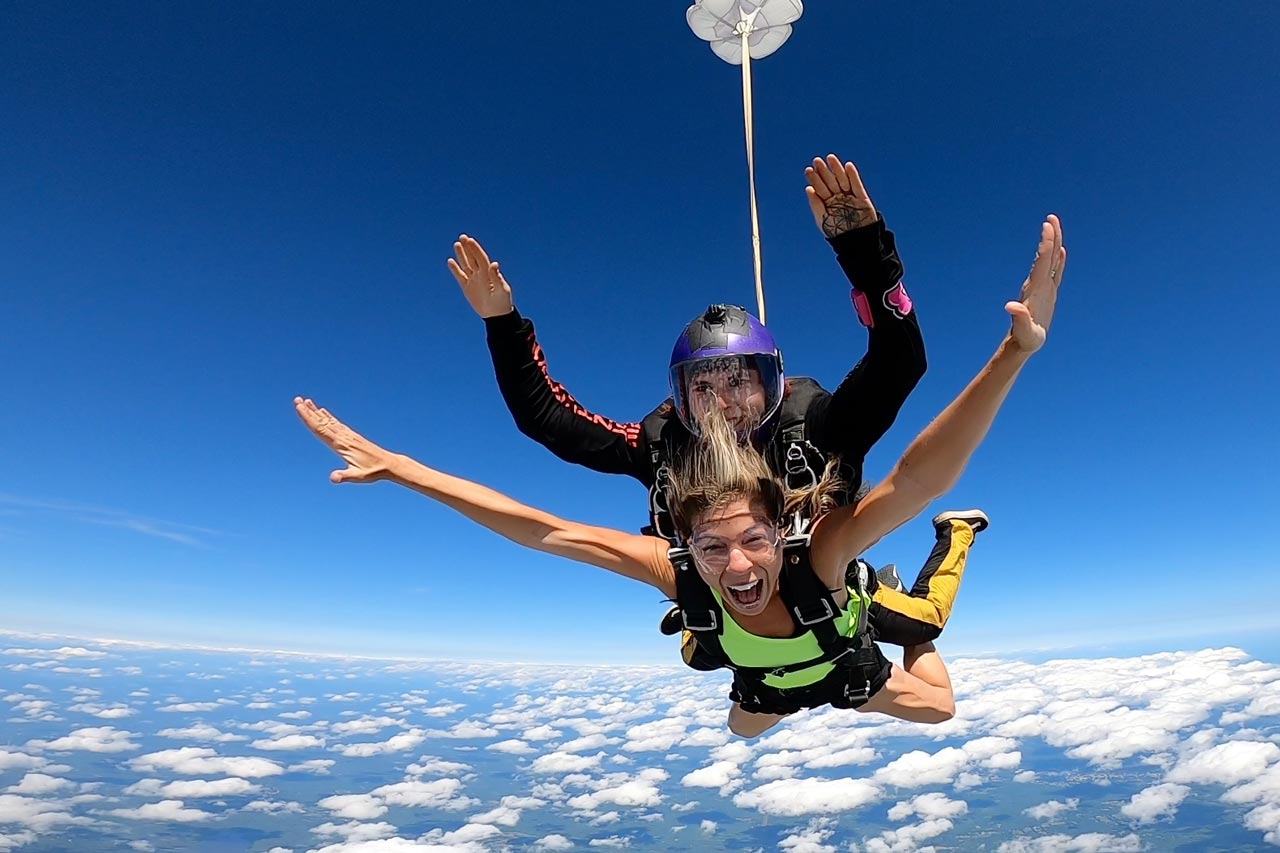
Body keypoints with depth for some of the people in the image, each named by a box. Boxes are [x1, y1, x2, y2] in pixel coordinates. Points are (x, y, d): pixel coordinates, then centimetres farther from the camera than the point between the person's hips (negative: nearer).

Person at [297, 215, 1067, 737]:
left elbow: (921, 478, -65)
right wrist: (395, 465, -46)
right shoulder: (678, 574, -43)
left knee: (939, 710, 26)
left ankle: (915, 644, 53)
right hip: (766, 689, 2)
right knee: (737, 739, 35)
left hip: (848, 669, -2)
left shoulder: (819, 553, -48)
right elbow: (538, 529, -44)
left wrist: (1016, 351, -79)